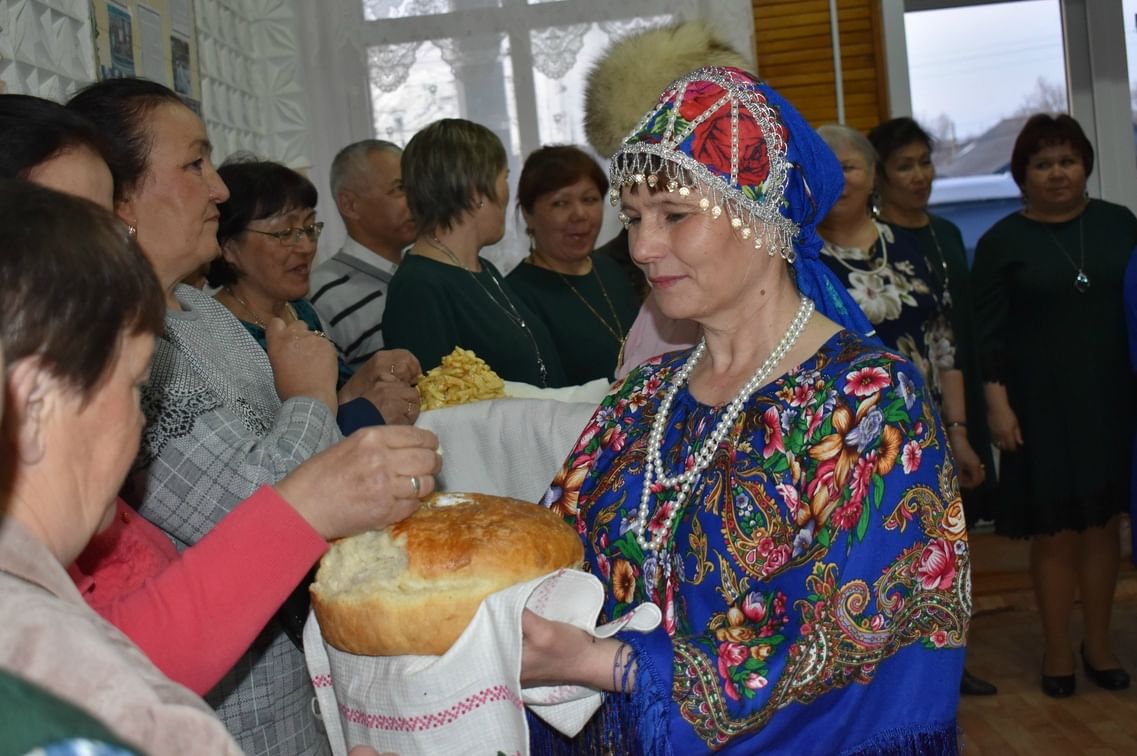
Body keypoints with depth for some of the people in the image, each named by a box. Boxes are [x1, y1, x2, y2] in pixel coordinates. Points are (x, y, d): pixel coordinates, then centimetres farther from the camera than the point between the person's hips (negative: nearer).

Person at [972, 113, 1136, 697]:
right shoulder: (1002, 242, -1)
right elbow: (989, 332, -4)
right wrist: (998, 404, -11)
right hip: (1041, 405, -2)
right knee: (1054, 531, 2)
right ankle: (1057, 649, 15)